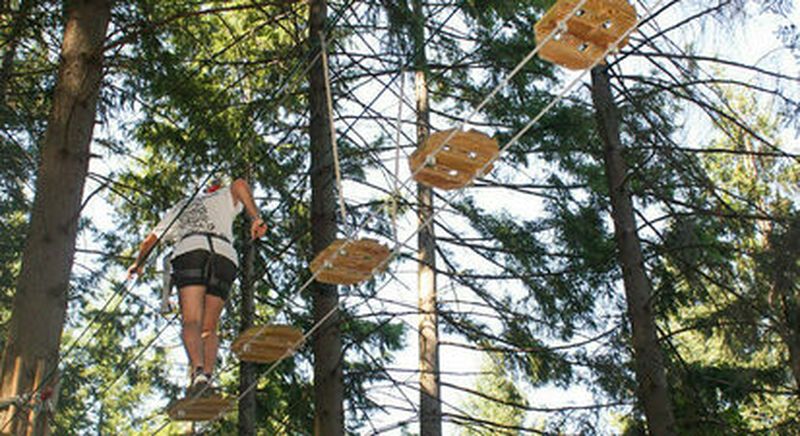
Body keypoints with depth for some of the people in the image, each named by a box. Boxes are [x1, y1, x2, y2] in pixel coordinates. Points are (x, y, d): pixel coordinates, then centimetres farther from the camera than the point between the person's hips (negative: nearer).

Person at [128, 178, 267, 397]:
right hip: (226, 257, 0)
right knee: (209, 328, 4)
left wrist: (138, 264, 54)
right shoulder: (225, 198, 32)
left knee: (191, 322, -13)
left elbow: (149, 241, 38)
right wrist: (256, 218, 2)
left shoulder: (179, 208, 37)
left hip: (190, 251, 0)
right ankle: (208, 374, -18)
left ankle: (198, 370, -38)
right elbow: (239, 184, 8)